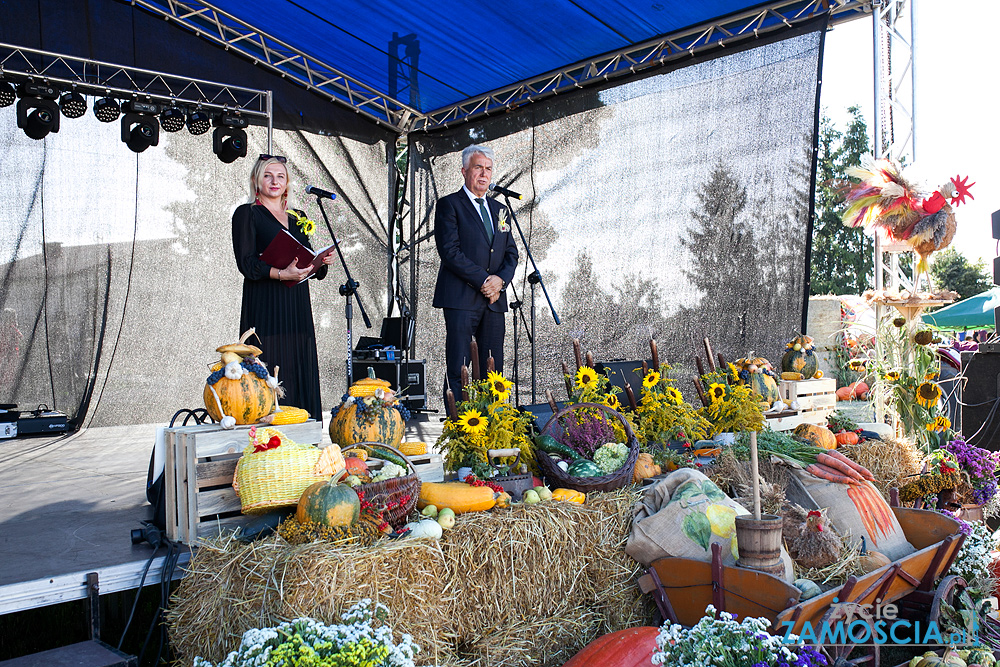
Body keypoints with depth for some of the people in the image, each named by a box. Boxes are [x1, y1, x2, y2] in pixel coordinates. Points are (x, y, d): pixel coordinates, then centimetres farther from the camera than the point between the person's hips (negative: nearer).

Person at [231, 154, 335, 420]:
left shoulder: (297, 219, 20)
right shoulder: (247, 214, 4)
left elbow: (309, 264, 19)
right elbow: (246, 263, -7)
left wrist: (322, 262, -4)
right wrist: (280, 273, -22)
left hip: (297, 307, 5)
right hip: (264, 306, -5)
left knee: (301, 373, 2)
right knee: (269, 374, -9)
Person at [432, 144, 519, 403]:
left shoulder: (500, 210, 20)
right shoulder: (449, 205, 2)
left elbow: (511, 253, 16)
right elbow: (450, 251, -9)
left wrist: (500, 280, -5)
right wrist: (483, 280, -13)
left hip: (494, 300, 6)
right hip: (461, 298, -5)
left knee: (493, 370, 4)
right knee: (458, 370, -6)